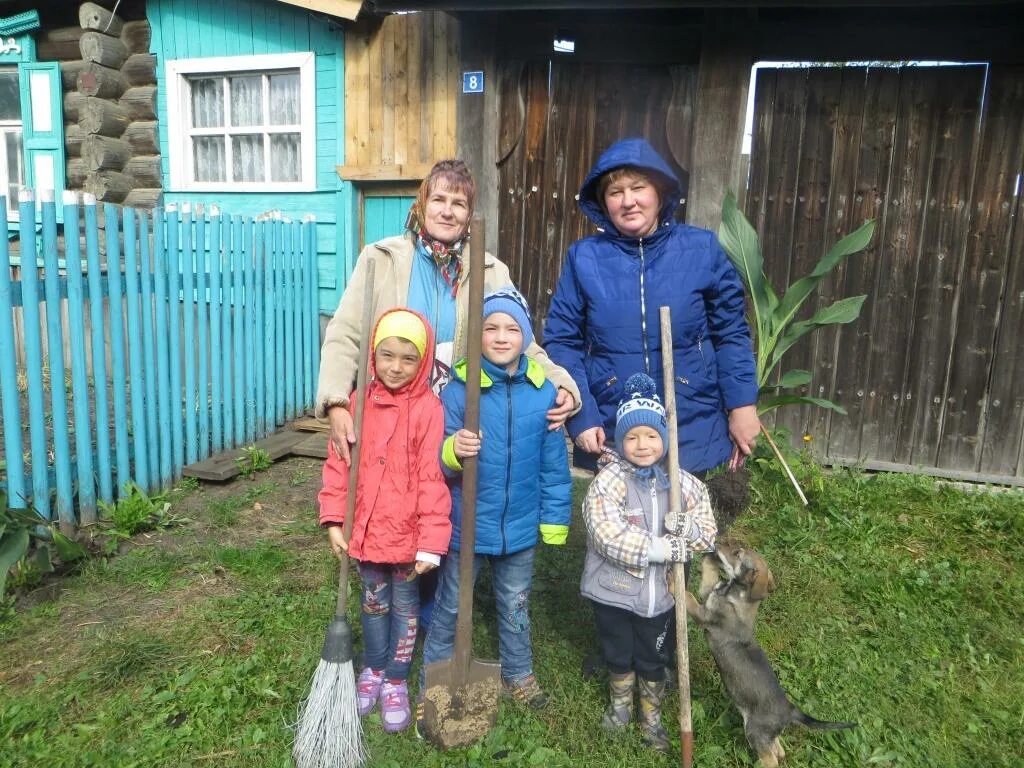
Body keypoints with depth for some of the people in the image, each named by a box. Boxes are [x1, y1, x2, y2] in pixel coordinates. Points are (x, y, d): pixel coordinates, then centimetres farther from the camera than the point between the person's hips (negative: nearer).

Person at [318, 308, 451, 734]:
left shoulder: (428, 408, -16)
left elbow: (432, 478, -16)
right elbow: (338, 465, 1)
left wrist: (431, 542, -16)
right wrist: (334, 521, -3)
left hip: (407, 535, -3)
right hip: (366, 531, 4)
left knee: (404, 607, 16)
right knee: (374, 603, 22)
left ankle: (396, 681, 34)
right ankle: (373, 669, 43)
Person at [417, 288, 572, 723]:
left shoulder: (543, 392, -7)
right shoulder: (458, 389, -15)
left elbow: (554, 463, 0)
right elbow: (438, 459, -12)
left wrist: (554, 519, 2)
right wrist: (453, 452, -34)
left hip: (520, 526, 2)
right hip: (465, 524, -2)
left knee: (515, 604, 22)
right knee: (450, 607, 14)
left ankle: (518, 674, 45)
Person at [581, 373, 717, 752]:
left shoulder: (684, 484, -5)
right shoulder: (608, 482, -18)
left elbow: (708, 533, -2)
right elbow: (609, 537, -27)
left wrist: (686, 527, -26)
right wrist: (666, 548, -26)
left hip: (660, 592, 2)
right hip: (613, 590, -2)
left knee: (652, 660, 20)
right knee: (618, 656, 20)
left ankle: (651, 717, 43)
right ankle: (620, 704, 47)